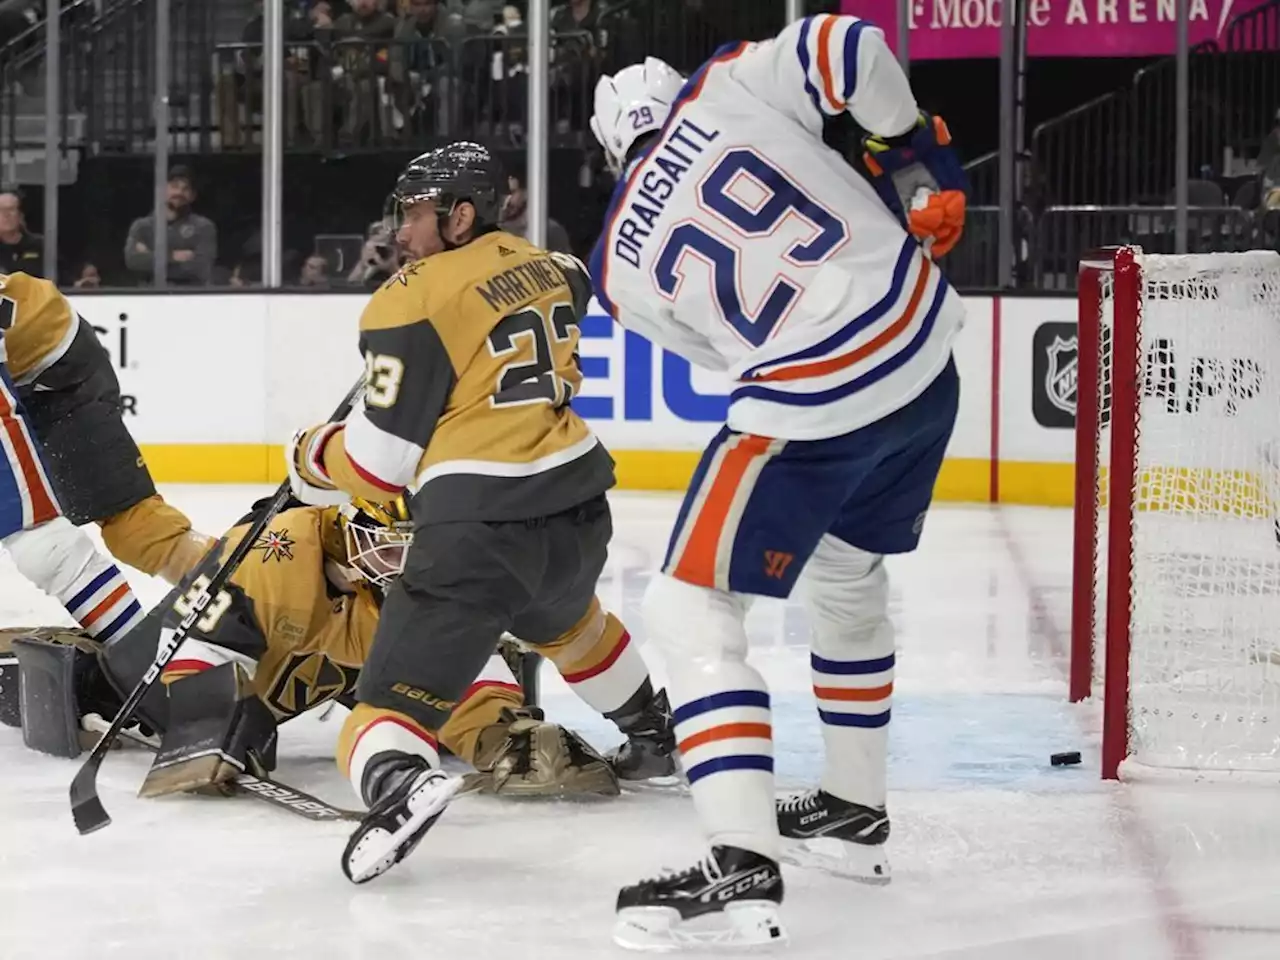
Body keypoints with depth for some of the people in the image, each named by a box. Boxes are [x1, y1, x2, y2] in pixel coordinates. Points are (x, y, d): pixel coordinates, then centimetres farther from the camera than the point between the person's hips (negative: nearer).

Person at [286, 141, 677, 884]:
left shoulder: (414, 301, -9)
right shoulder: (546, 266, 10)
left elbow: (382, 459, -7)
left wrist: (309, 460, 12)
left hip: (477, 525, -7)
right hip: (579, 503, 7)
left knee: (392, 703, -7)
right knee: (566, 622, 41)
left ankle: (399, 780, -37)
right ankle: (656, 736, 55)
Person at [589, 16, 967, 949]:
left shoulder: (621, 264, 8)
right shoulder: (730, 88, 6)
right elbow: (848, 47, -9)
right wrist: (920, 151, 5)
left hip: (815, 404, -5)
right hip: (923, 345, 5)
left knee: (690, 609, 0)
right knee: (846, 572, 28)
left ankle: (743, 865, -14)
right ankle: (854, 811, 39)